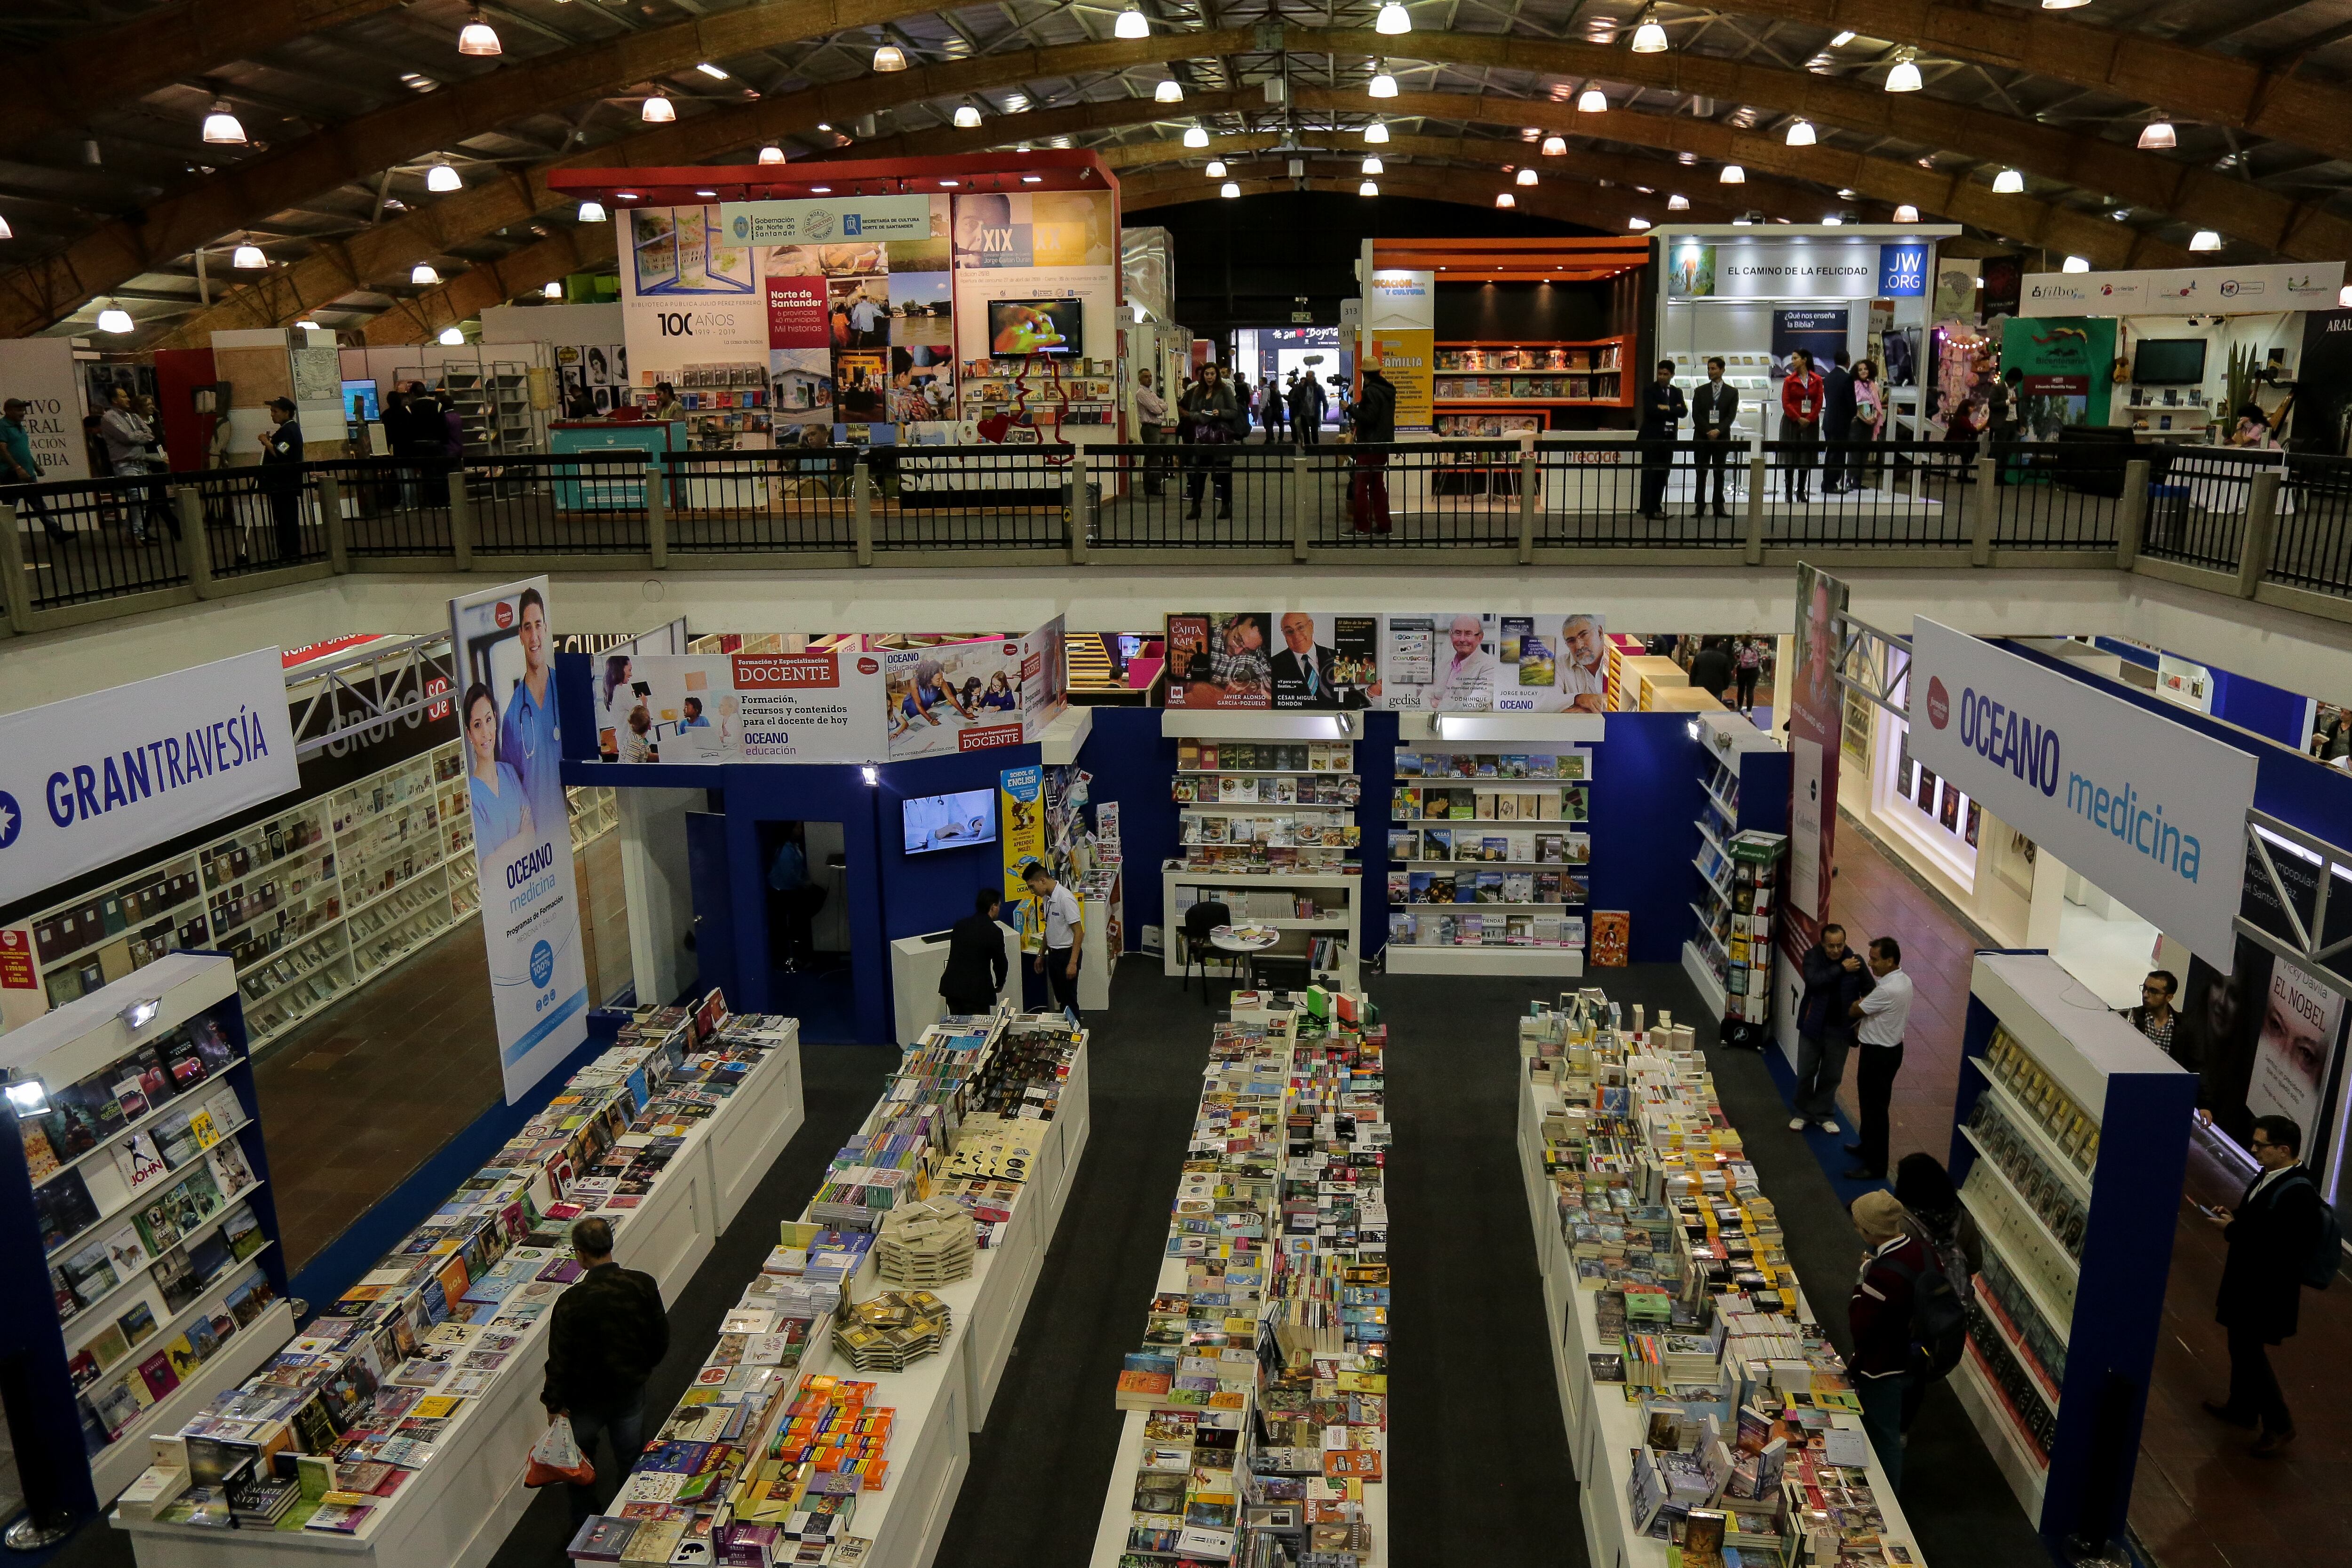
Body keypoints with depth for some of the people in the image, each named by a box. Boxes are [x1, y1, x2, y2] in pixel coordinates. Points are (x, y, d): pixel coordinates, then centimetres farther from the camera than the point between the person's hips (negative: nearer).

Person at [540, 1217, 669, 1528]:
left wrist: (554, 1403, -2)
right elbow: (661, 1340, -5)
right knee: (632, 1462, 22)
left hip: (586, 1397, -3)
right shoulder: (643, 1285, -18)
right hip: (631, 1389, 3)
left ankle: (584, 1527, 37)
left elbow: (560, 1359, -18)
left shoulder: (571, 1301, -27)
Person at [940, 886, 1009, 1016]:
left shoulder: (959, 925, 8)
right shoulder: (994, 932, -10)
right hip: (976, 991, -6)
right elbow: (1000, 962, 0)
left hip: (951, 987, 6)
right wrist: (1000, 984, 19)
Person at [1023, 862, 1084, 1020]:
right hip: (1053, 954, 9)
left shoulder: (1065, 898, -22)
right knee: (1060, 998, 17)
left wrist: (1073, 963, -23)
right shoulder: (1046, 898, 6)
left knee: (1069, 999, 0)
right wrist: (1042, 955, 21)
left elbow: (1079, 932, -22)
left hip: (1067, 954, -9)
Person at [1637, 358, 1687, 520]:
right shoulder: (1649, 390, -1)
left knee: (1664, 474, 6)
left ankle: (1657, 507, 13)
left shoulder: (1677, 392, 13)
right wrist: (1673, 411, -10)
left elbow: (1683, 412, -1)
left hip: (1669, 438, 5)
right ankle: (1649, 510, -5)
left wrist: (1666, 408, -13)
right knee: (1649, 474, -5)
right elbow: (1650, 410, -17)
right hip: (1652, 437, -5)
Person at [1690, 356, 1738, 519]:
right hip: (1702, 437, 0)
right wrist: (1708, 431, -12)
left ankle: (1719, 507, 7)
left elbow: (1732, 415, -2)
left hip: (1722, 437, 0)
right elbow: (1696, 414, 0)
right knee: (1701, 473, -1)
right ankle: (1700, 508, 0)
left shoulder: (1732, 392, 6)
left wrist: (1718, 431, -16)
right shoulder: (1701, 391, 8)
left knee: (1719, 473, 4)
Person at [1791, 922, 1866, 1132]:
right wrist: (1841, 969, -27)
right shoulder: (1812, 956, -11)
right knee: (1806, 1073, 10)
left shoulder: (1855, 961, -8)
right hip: (1813, 1026, -1)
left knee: (1832, 1076, 13)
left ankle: (1824, 1115, 31)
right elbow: (1814, 980, -28)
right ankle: (1804, 1113, 29)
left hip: (1840, 1029, 1)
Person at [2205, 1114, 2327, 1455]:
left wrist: (2233, 1230, -22)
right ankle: (2242, 1408, 38)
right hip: (2247, 1279, 9)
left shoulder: (2299, 1193, -28)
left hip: (2267, 1290, -9)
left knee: (2250, 1351, 2)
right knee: (2242, 1346, 22)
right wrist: (2232, 1217, 0)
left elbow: (2282, 1247, -30)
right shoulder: (2269, 1175, 0)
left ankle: (2280, 1425, 19)